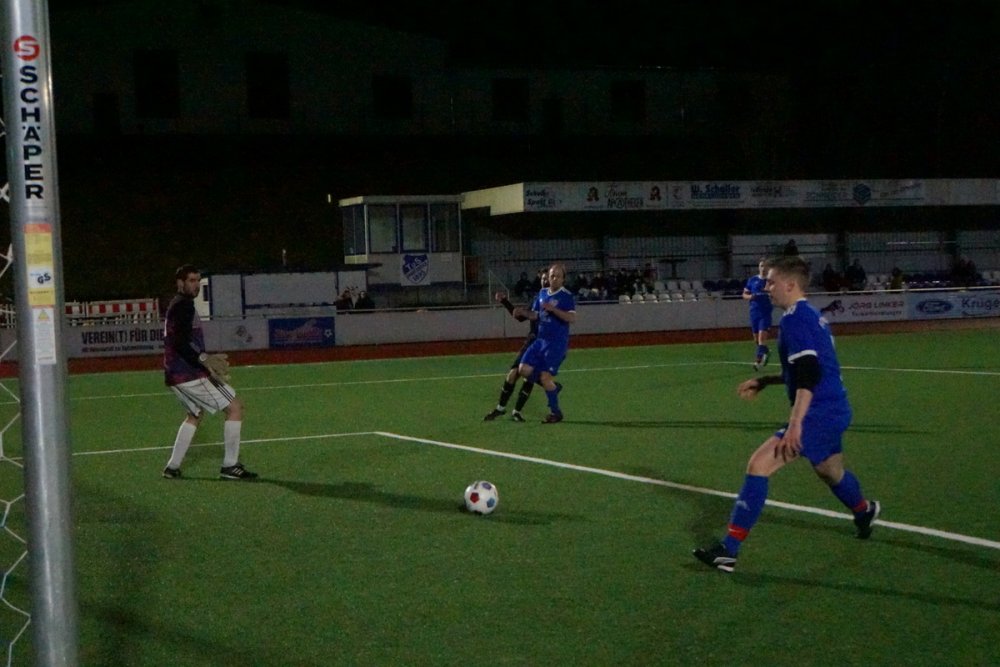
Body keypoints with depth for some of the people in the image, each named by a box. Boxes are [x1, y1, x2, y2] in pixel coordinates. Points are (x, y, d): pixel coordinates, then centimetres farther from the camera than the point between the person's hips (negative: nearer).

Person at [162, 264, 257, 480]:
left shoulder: (178, 305, 19)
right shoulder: (184, 305, -12)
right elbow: (181, 341, -24)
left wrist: (206, 359, 23)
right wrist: (204, 358, -34)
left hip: (175, 374, 10)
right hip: (190, 374, -10)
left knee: (195, 414, 29)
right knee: (235, 407, -5)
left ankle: (173, 467, 25)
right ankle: (230, 466, -4)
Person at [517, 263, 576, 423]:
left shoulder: (566, 296, -11)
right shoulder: (542, 293, 11)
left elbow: (572, 318, -24)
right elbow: (536, 315, 19)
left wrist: (553, 308, -32)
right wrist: (523, 313, -1)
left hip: (557, 343, -7)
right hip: (540, 340, 7)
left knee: (545, 377, -10)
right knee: (524, 369, 0)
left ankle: (555, 413, 7)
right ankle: (553, 387, 21)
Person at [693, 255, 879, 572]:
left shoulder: (795, 318, -15)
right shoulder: (810, 315, 15)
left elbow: (808, 375, -24)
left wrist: (795, 424, -27)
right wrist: (764, 381, 22)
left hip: (818, 413, -10)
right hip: (834, 411, 10)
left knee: (759, 465, -16)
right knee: (831, 472, 32)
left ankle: (729, 550, -19)